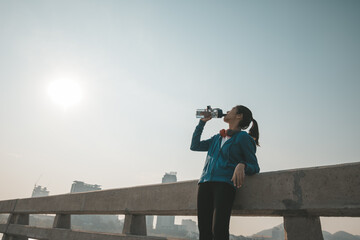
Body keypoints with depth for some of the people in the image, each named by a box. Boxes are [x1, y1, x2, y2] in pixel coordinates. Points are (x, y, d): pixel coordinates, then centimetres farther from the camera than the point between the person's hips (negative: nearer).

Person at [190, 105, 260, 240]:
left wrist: (241, 165, -21)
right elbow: (194, 145, 28)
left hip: (224, 182, -5)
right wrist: (203, 121, 29)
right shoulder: (217, 138, 24)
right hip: (205, 183, 5)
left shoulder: (243, 137, 7)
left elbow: (255, 167, 4)